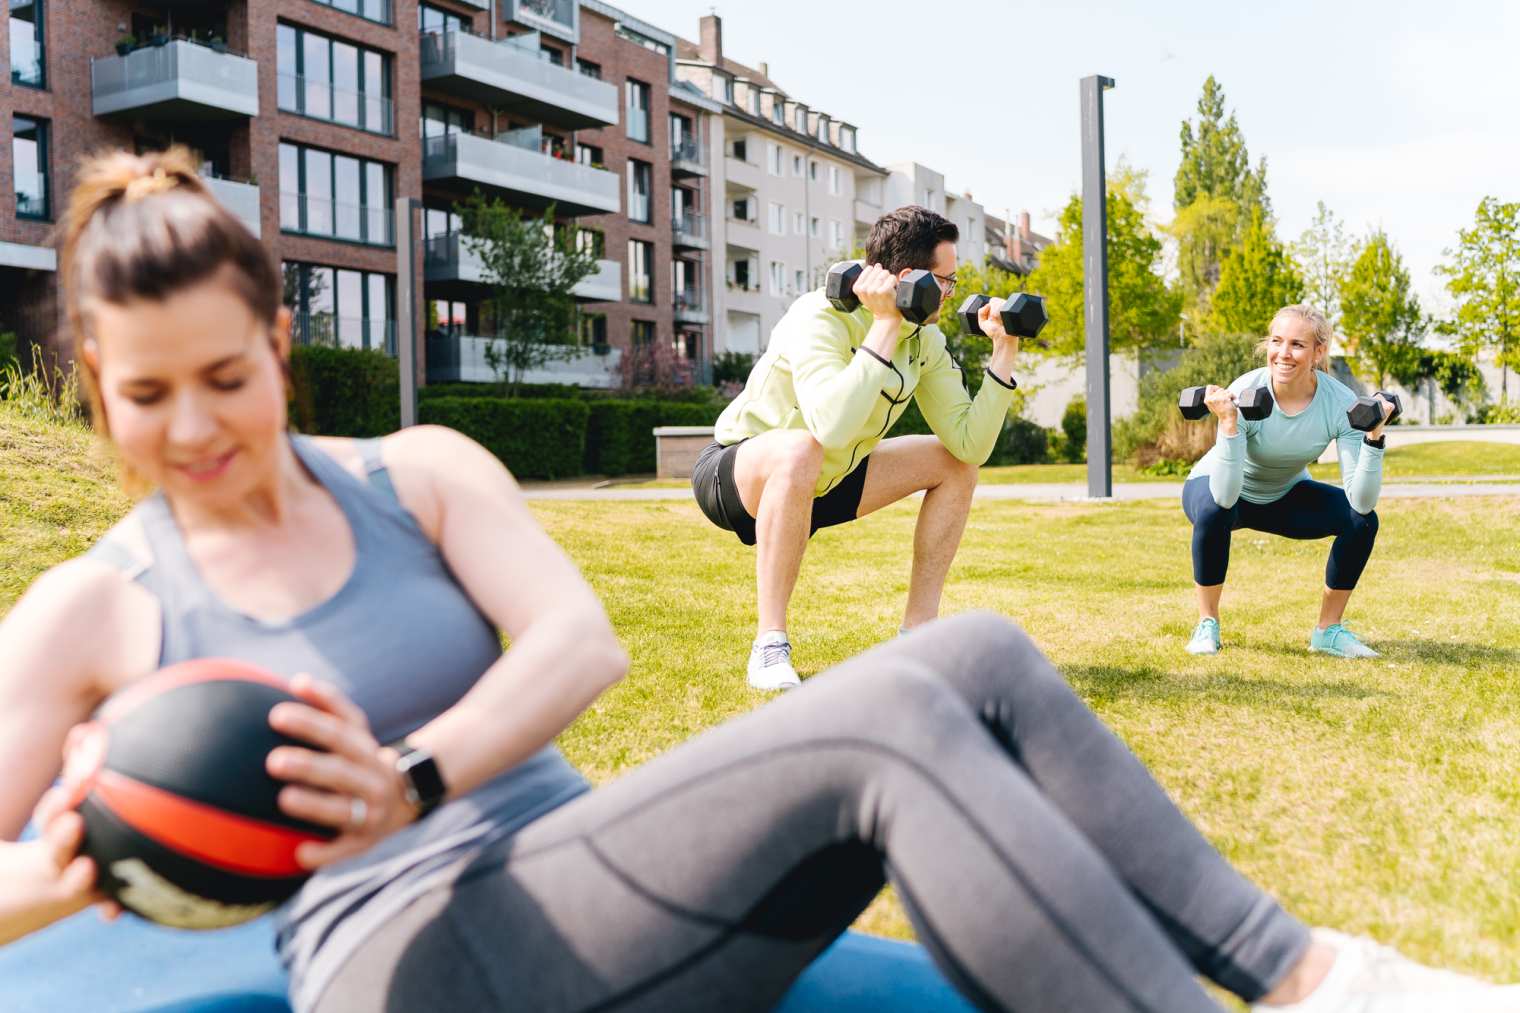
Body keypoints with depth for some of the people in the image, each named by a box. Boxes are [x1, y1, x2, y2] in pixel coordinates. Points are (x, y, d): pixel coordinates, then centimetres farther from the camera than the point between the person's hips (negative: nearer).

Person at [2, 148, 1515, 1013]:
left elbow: (580, 641, -4)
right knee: (890, 726, -28)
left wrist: (415, 778, -22)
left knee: (979, 661, -17)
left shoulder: (419, 471, 10)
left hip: (580, 892, 5)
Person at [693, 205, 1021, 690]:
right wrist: (885, 325, -39)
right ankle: (769, 647, -27)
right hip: (735, 476, -7)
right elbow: (832, 428, -45)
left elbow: (970, 444, -10)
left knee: (955, 464, 0)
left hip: (818, 485, 7)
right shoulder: (820, 318, -28)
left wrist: (1004, 351, -13)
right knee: (801, 451, -41)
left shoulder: (925, 339, -6)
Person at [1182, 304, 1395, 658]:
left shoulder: (1340, 402, -23)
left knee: (1362, 519, -19)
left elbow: (1361, 501, -28)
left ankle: (1328, 631, 1)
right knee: (1213, 510, -37)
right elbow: (1225, 497, -40)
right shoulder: (1244, 393, -31)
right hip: (1218, 489, -3)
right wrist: (1229, 423, -48)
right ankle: (1207, 624, -14)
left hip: (1284, 496, 3)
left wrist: (1374, 435, -37)